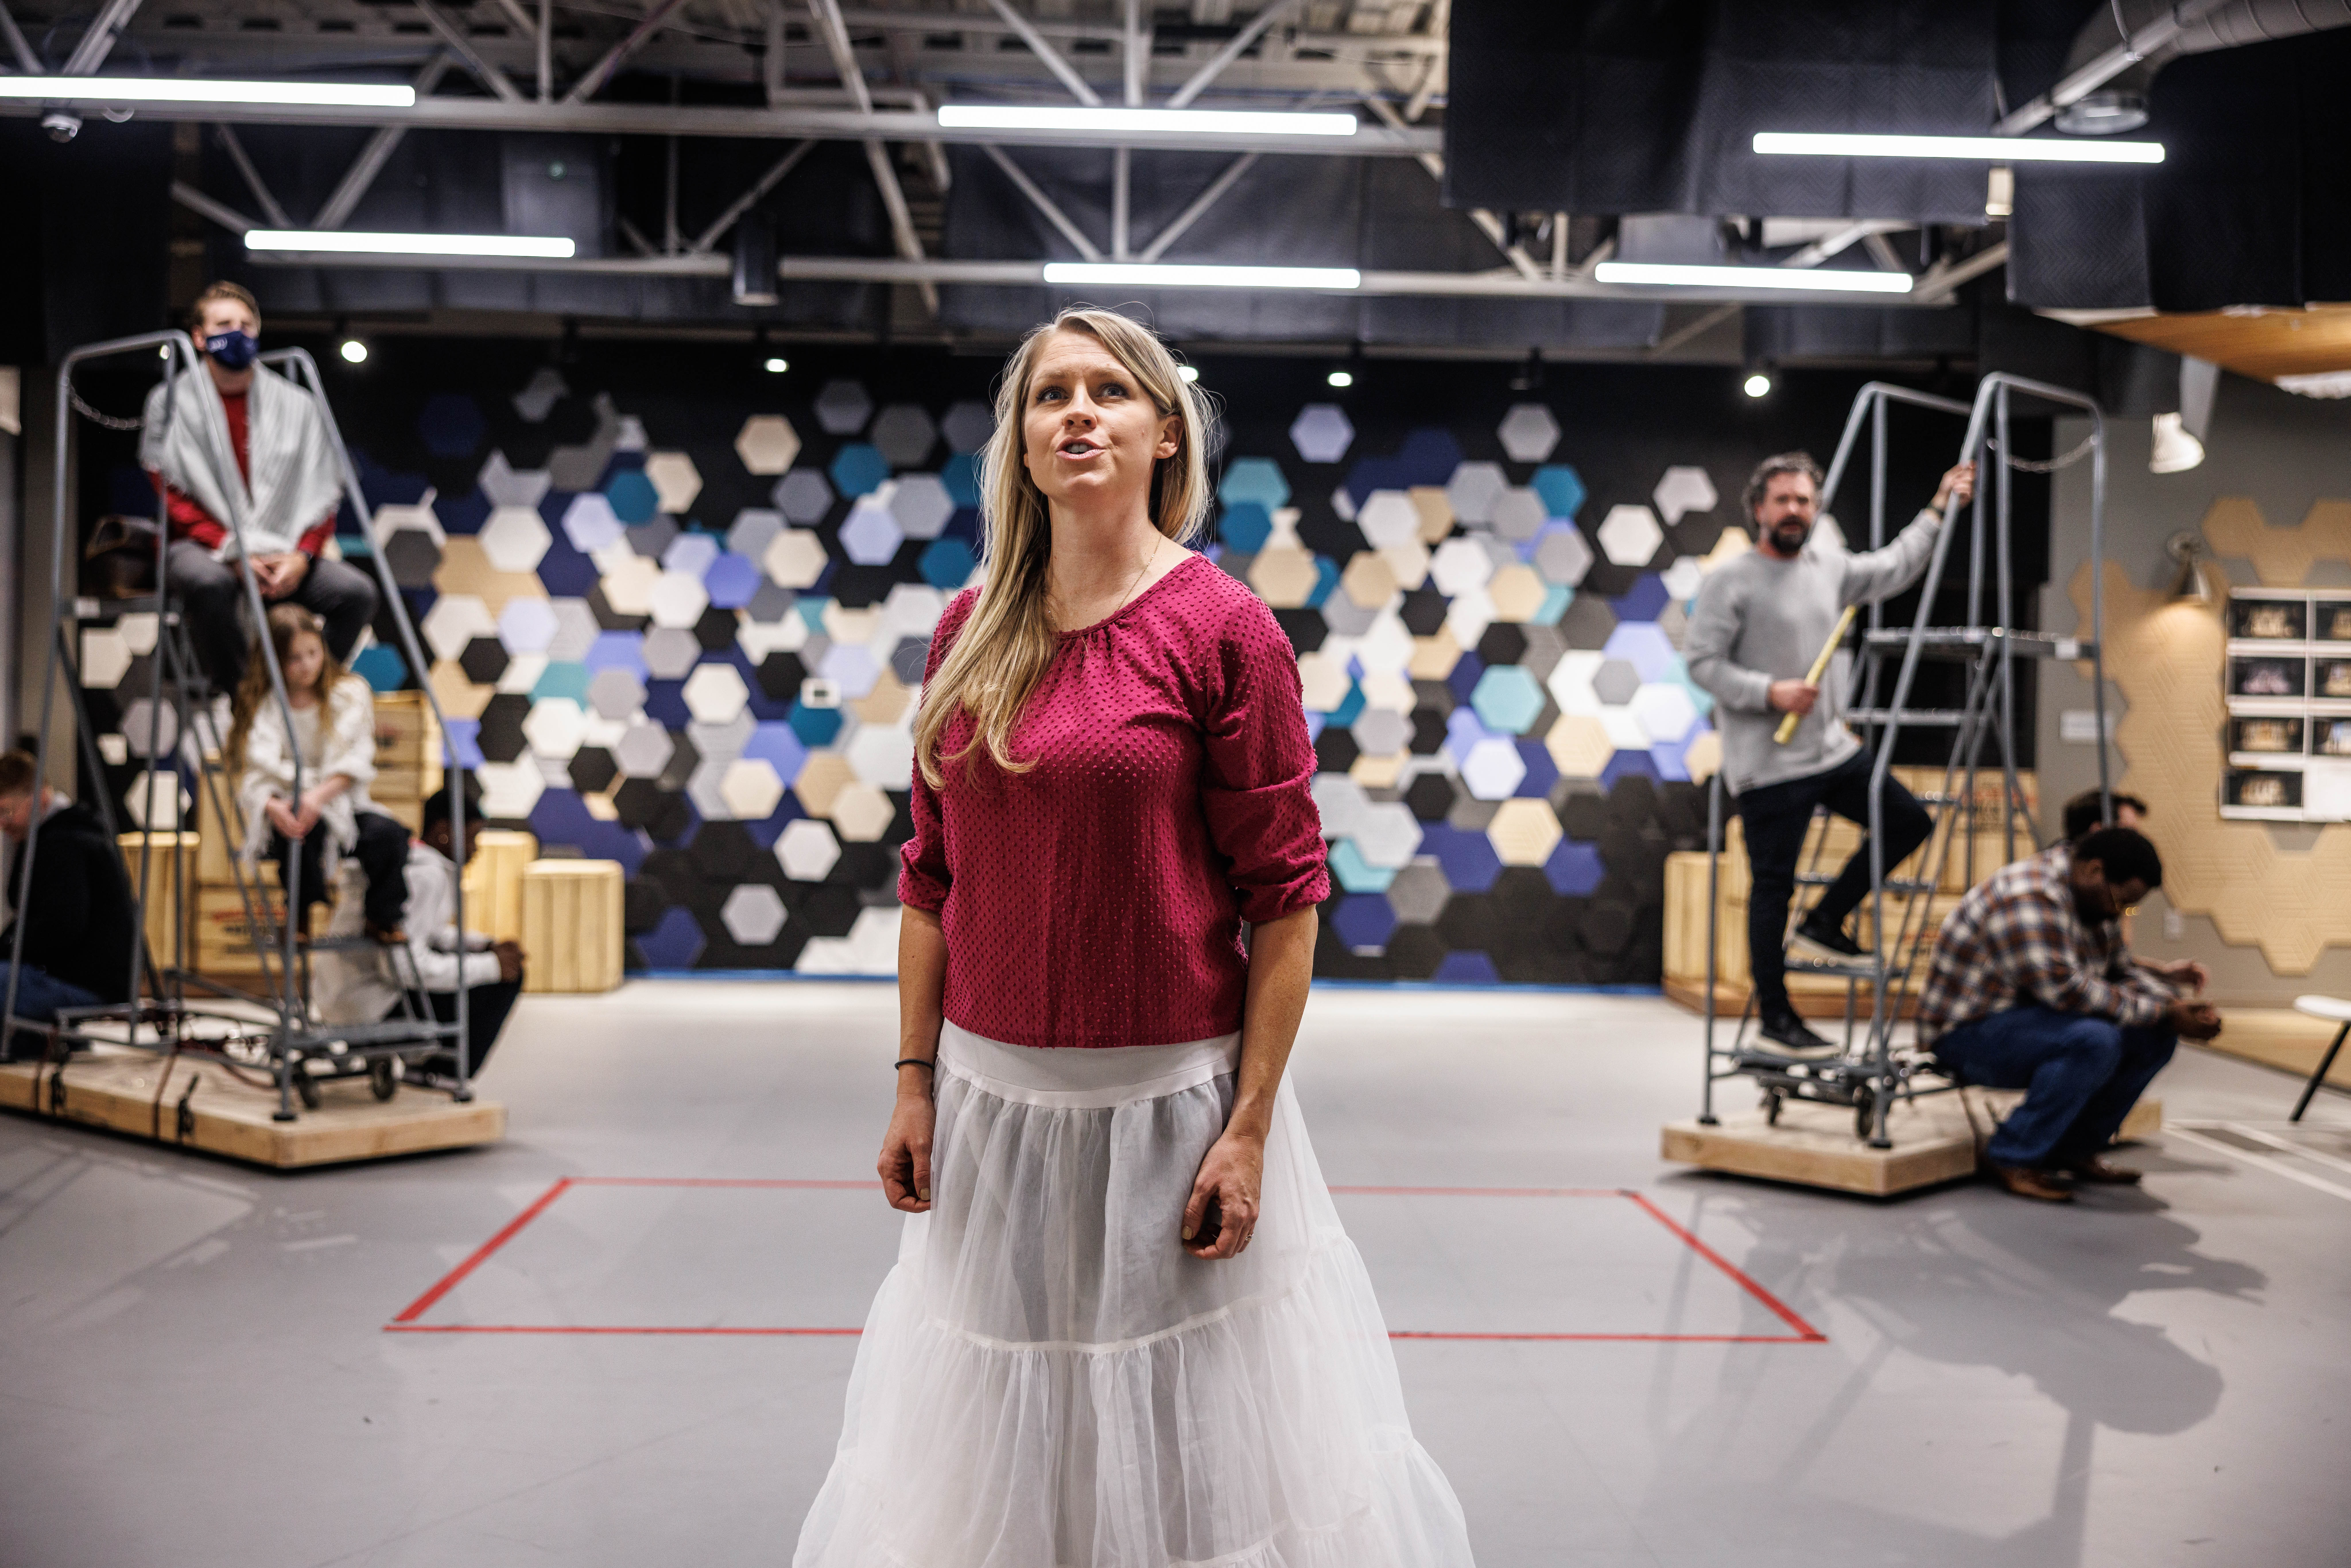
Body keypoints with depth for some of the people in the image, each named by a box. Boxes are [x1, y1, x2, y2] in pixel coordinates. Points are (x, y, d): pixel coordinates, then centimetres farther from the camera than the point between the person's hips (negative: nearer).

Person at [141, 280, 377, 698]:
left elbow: (323, 495, 8)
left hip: (284, 556, 3)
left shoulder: (296, 405, 11)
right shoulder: (172, 402, 5)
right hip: (200, 547, -2)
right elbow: (168, 497, -1)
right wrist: (232, 551, -15)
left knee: (357, 592, -24)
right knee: (210, 582, -39)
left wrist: (301, 557, -10)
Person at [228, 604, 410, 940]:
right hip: (286, 808, -1)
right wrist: (273, 806, -31)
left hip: (340, 802, 1)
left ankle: (383, 919, -3)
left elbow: (355, 762, -7)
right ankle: (308, 915, -9)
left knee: (388, 835, -29)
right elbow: (256, 773, -8)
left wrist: (320, 795, -26)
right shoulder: (263, 705, 2)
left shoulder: (350, 694, 4)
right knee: (299, 831, -37)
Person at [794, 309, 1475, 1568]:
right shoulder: (972, 632, 5)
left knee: (1180, 1431, 10)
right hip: (992, 1093, 5)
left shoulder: (1223, 627, -9)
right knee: (998, 1433, 18)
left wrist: (1250, 1127, -13)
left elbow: (1284, 895, -10)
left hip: (1165, 1095, -4)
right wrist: (915, 1080, 6)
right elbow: (932, 876, 10)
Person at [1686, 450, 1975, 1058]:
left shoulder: (1830, 568, 11)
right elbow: (1703, 662, -13)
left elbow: (1894, 569, 27)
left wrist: (1939, 509, 28)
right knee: (1773, 886, -2)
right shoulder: (1731, 581, -9)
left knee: (1910, 823, 10)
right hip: (1769, 766, -7)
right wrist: (1771, 692, -22)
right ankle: (1775, 1019, 9)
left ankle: (1824, 923, 19)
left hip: (1834, 751, 8)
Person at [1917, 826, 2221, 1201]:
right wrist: (2163, 1012, -24)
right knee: (2095, 1041, -32)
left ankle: (2077, 1148, 8)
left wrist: (2166, 977, -3)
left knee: (2156, 1036, 0)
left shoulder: (2092, 895, 7)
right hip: (1969, 1032, -10)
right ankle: (2014, 1159, -18)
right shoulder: (2031, 899, -27)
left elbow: (2118, 967, 17)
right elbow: (2067, 990, -31)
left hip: (2032, 1017, 10)